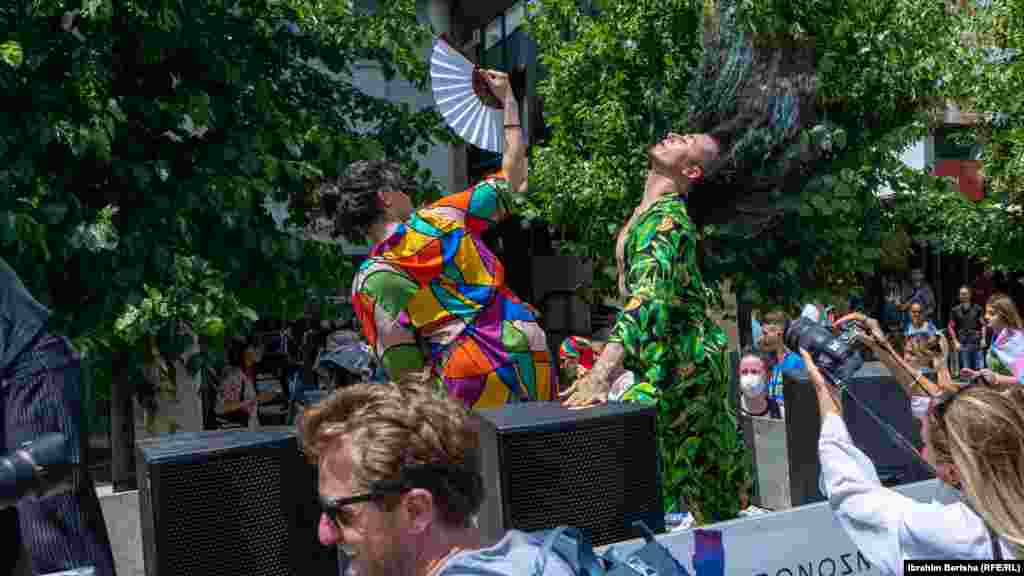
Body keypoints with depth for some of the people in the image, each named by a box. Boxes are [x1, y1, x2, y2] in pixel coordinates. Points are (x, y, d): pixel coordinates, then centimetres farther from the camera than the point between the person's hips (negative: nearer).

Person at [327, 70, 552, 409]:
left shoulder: (369, 282, 0)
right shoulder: (442, 219, 4)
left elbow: (404, 368, -3)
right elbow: (513, 174, 17)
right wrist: (508, 98, 27)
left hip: (472, 382, -3)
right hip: (534, 357, 3)